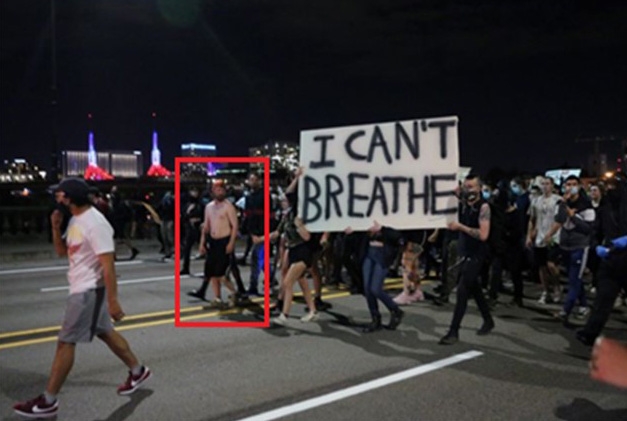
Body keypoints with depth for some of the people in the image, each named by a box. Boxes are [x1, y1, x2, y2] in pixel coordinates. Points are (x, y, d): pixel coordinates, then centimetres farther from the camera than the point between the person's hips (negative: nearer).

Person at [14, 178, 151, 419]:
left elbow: (108, 265, -24)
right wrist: (55, 227, -1)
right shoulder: (75, 220, 8)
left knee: (65, 343, -2)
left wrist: (112, 301, -25)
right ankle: (138, 372, 33)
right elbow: (62, 251, 17)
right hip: (82, 288, 10)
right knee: (106, 333, 19)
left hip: (89, 290, -10)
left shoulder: (95, 223, -22)